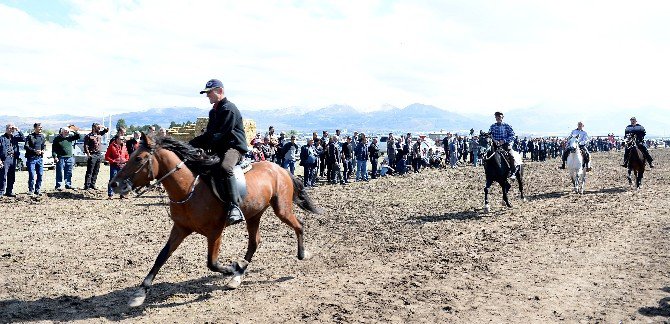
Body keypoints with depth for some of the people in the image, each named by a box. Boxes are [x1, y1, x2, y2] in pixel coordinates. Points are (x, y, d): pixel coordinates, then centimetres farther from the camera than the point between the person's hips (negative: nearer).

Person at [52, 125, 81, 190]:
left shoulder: (70, 137, 9)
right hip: (61, 158, -4)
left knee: (69, 173, 10)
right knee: (60, 173, -2)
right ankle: (58, 186, 2)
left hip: (70, 158, 4)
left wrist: (75, 131, -9)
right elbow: (53, 148, -3)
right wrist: (55, 157, -12)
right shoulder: (57, 138, -2)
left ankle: (68, 185, 18)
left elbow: (79, 136, 6)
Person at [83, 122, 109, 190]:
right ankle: (87, 186, -4)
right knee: (89, 172, -5)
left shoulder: (99, 134, 12)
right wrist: (88, 154, -15)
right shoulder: (89, 136, -7)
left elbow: (106, 130, 23)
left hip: (99, 155, 7)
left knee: (96, 171, 10)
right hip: (92, 155, -7)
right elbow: (86, 146, -10)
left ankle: (92, 185, 17)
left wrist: (103, 127, 5)